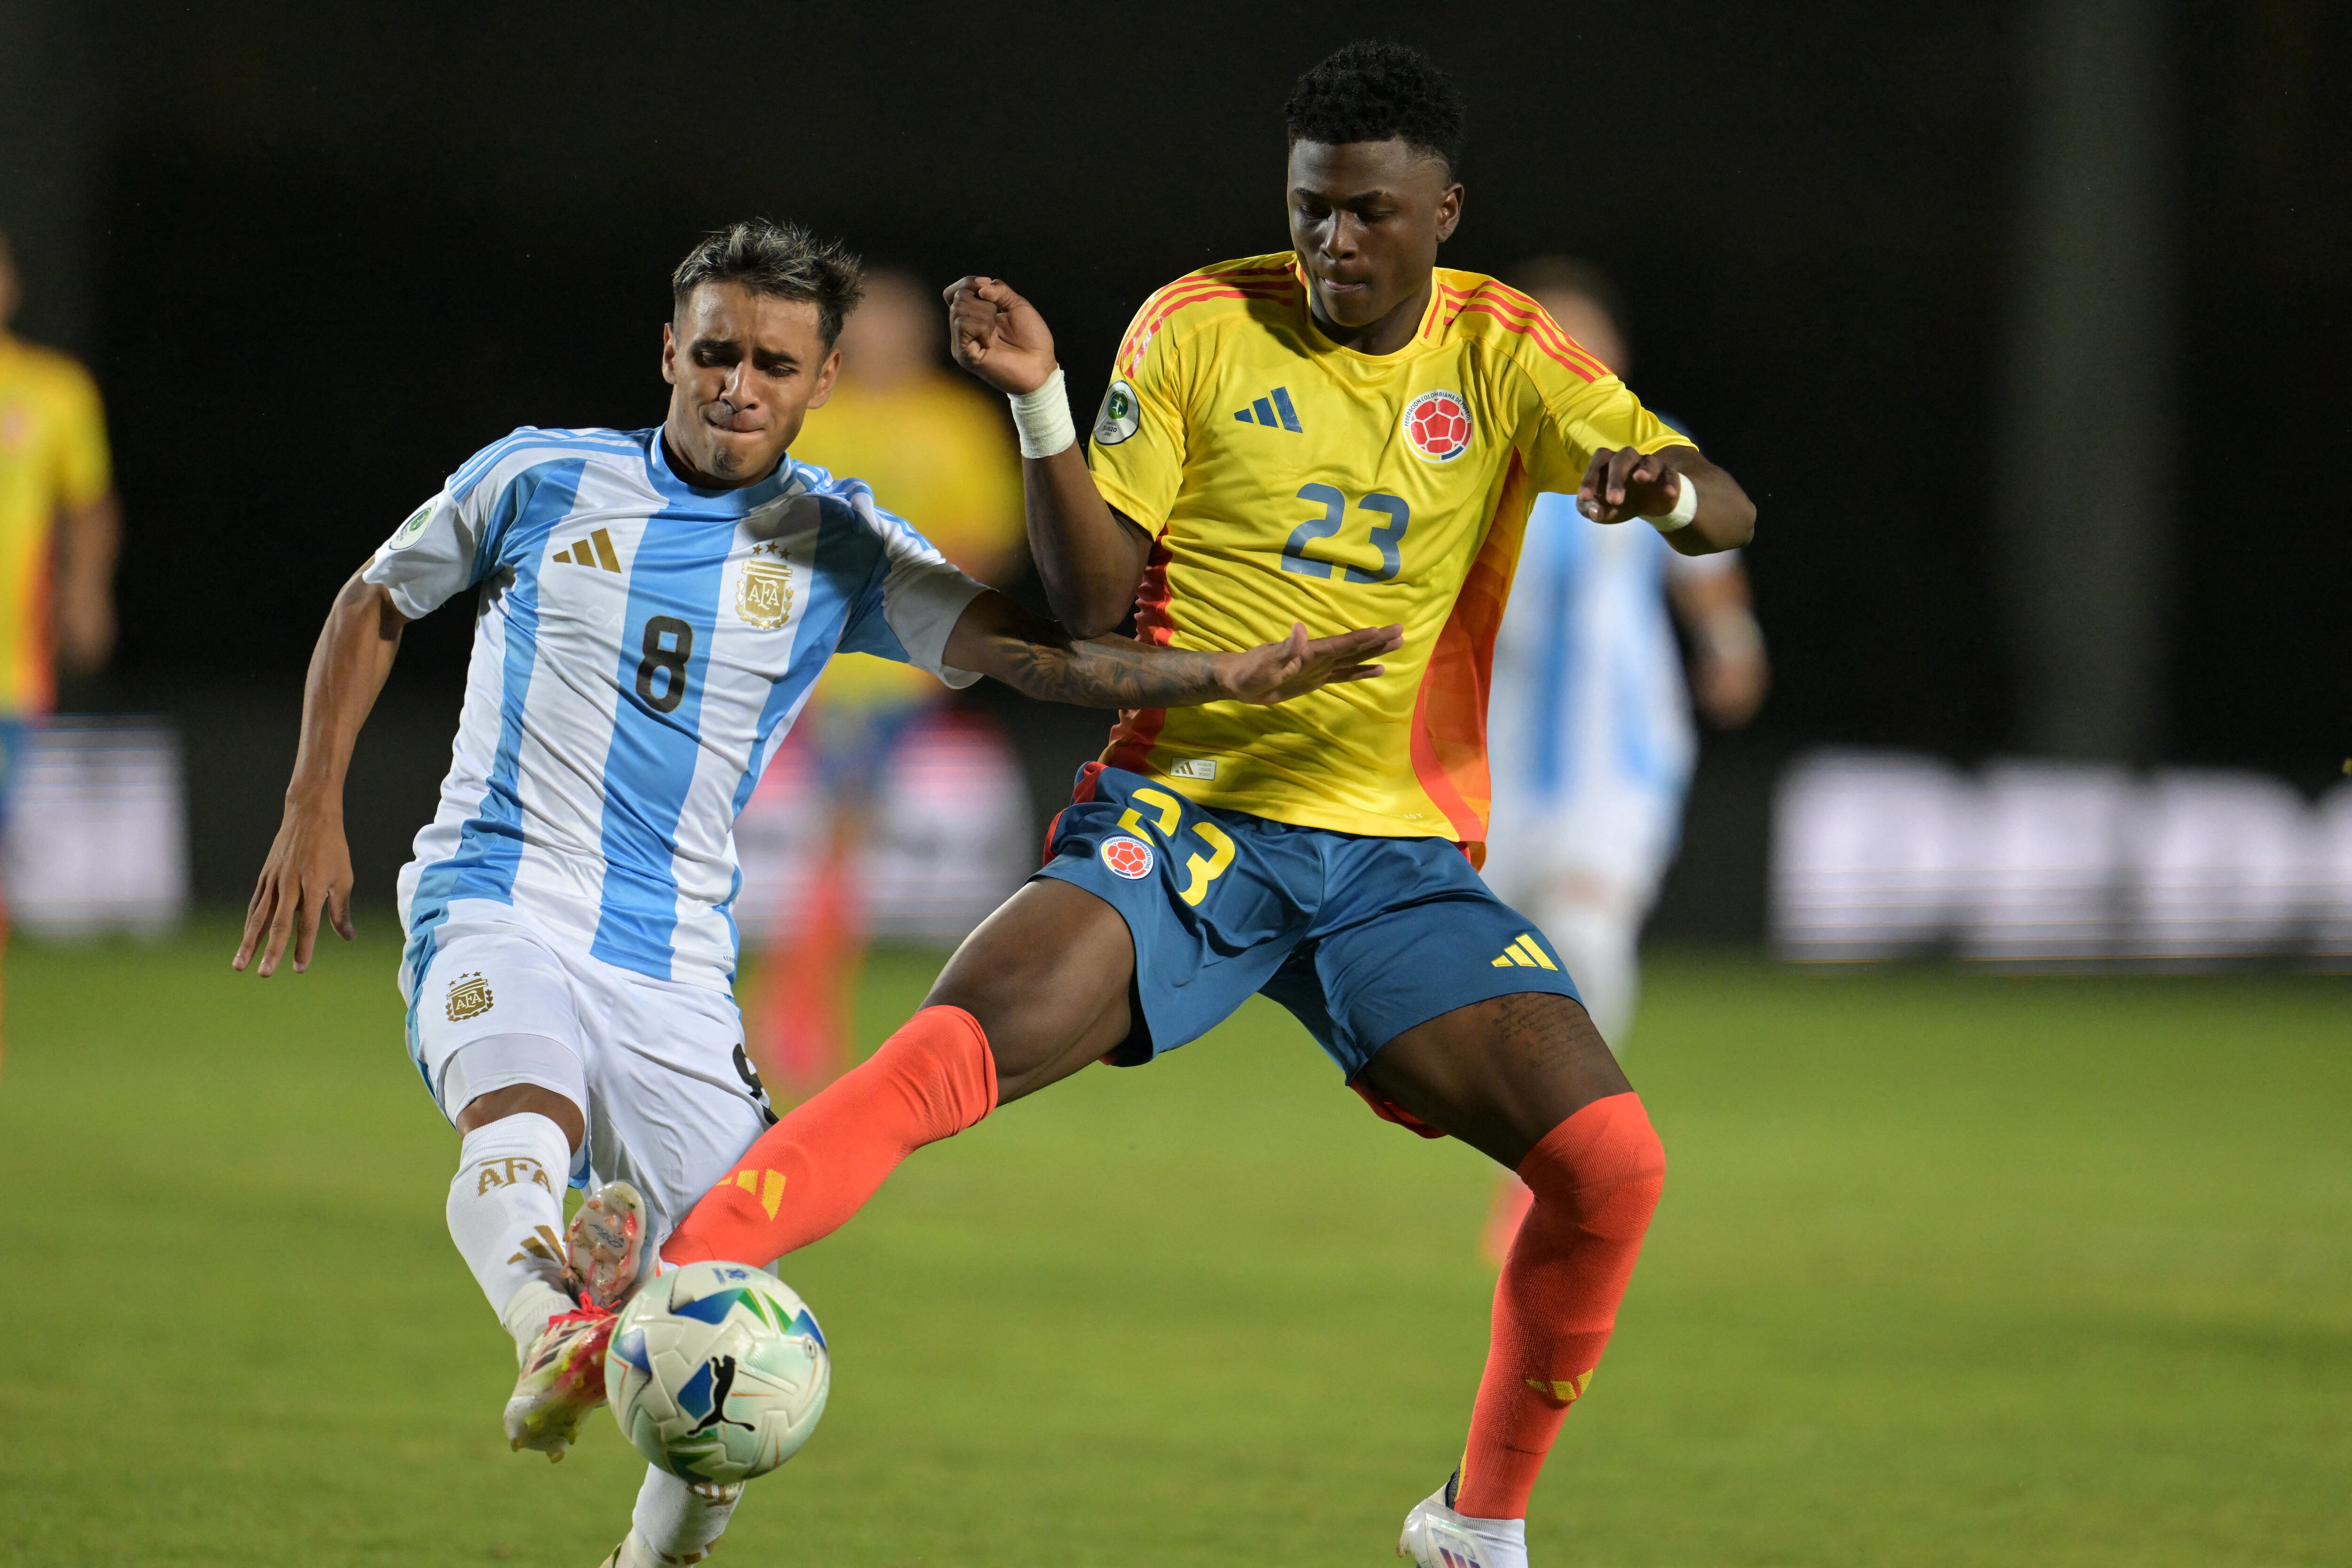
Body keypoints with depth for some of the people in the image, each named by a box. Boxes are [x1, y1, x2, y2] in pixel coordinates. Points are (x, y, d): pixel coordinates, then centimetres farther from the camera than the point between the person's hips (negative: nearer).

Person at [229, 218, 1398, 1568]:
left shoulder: (837, 546, 6)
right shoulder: (542, 481, 3)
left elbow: (1034, 651, -6)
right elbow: (375, 606, 17)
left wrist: (1230, 678, -21)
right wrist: (315, 813, 9)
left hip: (676, 970, 2)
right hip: (500, 911, -2)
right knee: (521, 1126, -37)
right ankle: (561, 1337, -63)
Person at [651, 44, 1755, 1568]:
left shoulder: (1501, 355, 3)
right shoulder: (1201, 329, -1)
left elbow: (1725, 510, -8)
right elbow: (1094, 602, -2)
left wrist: (1663, 487, -32)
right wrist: (1041, 406, -16)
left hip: (1402, 855, 2)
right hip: (1181, 815, -2)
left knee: (1612, 1159, -14)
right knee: (952, 1055, -28)